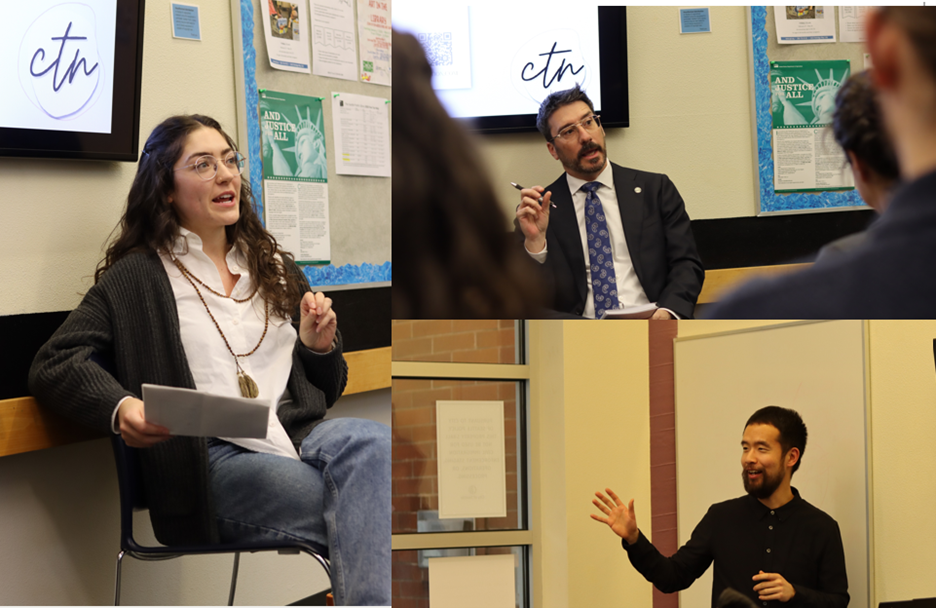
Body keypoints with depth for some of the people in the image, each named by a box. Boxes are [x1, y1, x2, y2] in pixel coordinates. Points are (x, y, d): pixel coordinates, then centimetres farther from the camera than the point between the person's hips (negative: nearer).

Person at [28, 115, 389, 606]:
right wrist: (120, 408, -20)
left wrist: (320, 346, 7)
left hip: (301, 436, 5)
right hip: (213, 459, -4)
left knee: (370, 440, -35)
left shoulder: (274, 267, 26)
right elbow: (54, 366, 0)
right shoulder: (135, 278, 11)